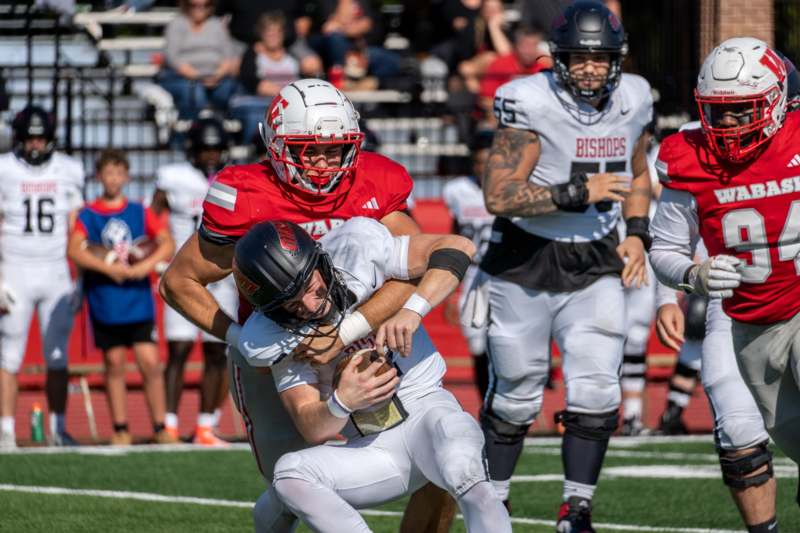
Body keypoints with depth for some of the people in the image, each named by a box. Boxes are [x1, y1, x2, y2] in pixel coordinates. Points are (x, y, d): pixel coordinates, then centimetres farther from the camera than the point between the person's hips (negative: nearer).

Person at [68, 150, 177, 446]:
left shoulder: (140, 213, 7)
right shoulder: (88, 216, 4)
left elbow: (167, 244, -1)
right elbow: (74, 251, -10)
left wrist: (145, 266, -16)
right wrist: (109, 268, -18)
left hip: (138, 299, 0)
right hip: (105, 303, 0)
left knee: (150, 363, -7)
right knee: (114, 364, 4)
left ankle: (160, 429, 0)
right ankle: (120, 430, 12)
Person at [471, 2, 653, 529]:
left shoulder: (633, 100, -2)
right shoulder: (532, 103, -19)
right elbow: (498, 195, -23)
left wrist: (637, 233, 3)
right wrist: (578, 193, -28)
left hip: (595, 266, 3)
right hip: (526, 264, -3)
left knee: (596, 393, -8)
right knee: (516, 397, 8)